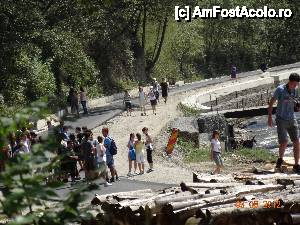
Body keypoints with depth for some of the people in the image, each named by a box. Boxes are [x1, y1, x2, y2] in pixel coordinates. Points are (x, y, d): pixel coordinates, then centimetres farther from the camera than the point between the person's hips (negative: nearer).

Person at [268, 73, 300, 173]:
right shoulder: (280, 89, -11)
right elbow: (271, 103, -3)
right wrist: (270, 117, -8)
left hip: (292, 119, 5)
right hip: (281, 120, -4)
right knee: (284, 142, -10)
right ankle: (280, 160, 19)